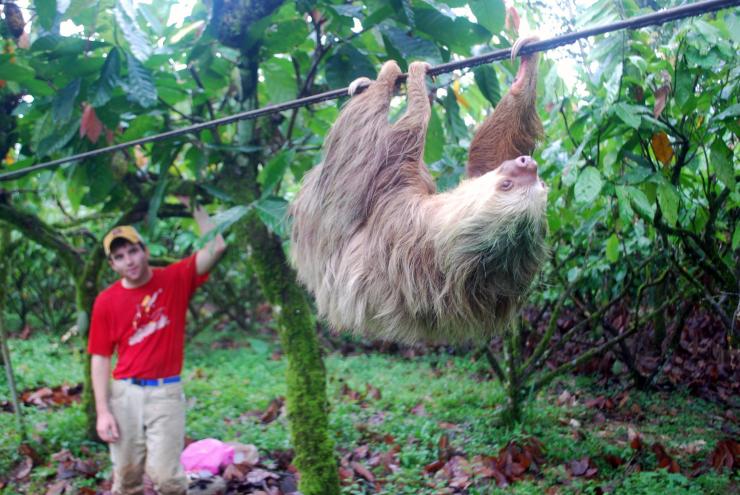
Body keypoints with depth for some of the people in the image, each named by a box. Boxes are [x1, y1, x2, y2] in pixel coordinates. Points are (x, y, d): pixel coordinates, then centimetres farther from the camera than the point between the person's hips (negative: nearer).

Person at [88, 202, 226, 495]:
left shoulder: (175, 280, 0)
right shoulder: (106, 301, 1)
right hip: (125, 393, 2)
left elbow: (216, 247, -9)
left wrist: (194, 207, -5)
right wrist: (102, 411, -3)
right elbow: (100, 358, 2)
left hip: (166, 392, -1)